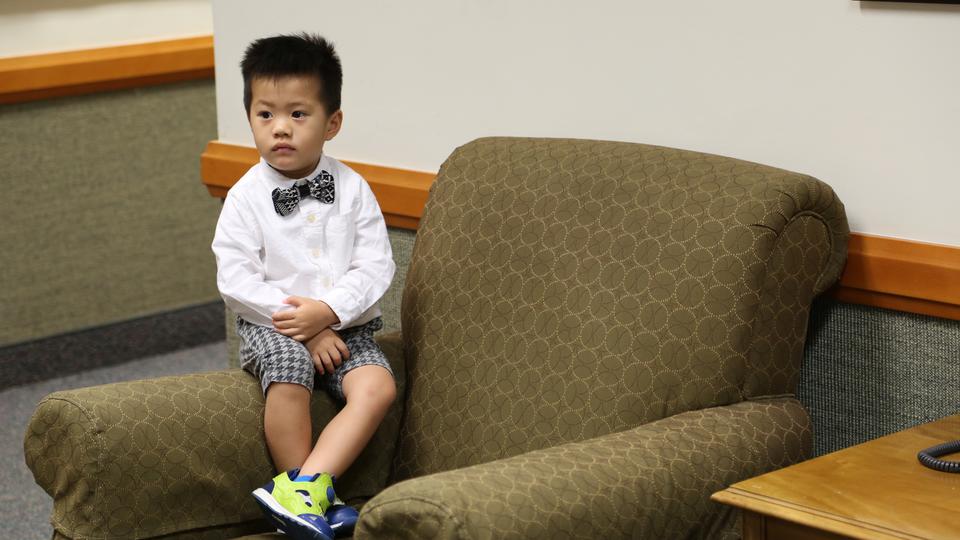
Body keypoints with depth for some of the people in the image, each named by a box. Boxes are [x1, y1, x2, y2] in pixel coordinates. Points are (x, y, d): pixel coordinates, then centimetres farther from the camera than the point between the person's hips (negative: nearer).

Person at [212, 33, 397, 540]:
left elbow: (376, 266, -4)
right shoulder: (246, 198, -4)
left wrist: (327, 311, -20)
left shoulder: (352, 189, 0)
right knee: (288, 369, -33)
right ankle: (317, 498, -20)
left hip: (347, 324, 2)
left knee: (377, 386, -26)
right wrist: (299, 325, -16)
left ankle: (303, 485, -29)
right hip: (272, 326, -2)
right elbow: (235, 279, -10)